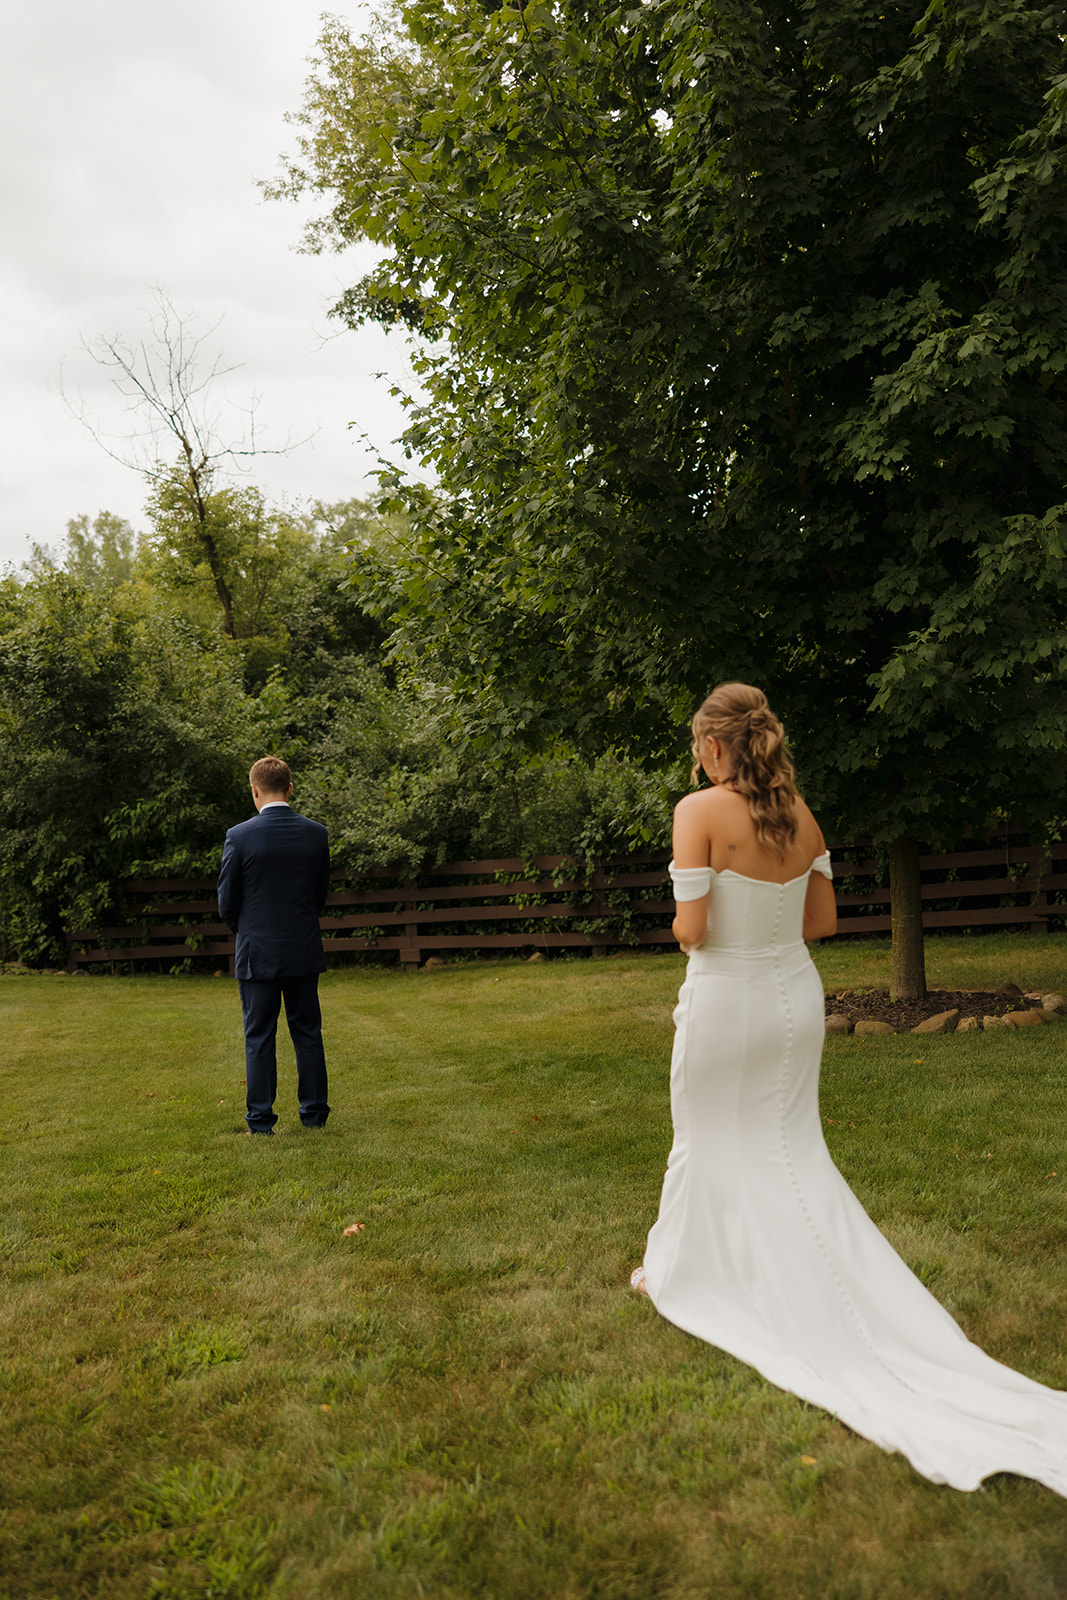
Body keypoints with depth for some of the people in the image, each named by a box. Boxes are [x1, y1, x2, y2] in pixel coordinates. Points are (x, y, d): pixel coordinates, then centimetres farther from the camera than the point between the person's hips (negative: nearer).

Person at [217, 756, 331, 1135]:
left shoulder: (240, 837, -11)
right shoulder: (316, 834, -2)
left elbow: (227, 902, -3)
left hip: (258, 953, -3)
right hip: (305, 951, 3)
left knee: (259, 1038, 5)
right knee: (308, 1033, 12)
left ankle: (261, 1120, 10)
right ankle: (314, 1114, 18)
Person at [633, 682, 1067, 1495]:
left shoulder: (701, 811, -18)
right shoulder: (801, 812, 0)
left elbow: (692, 930, -20)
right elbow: (822, 918, 7)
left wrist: (684, 927, 2)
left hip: (725, 1001, -5)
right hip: (795, 994, 5)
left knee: (707, 1147, 14)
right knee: (791, 1151, 17)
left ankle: (676, 1274, 33)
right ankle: (824, 1290, 18)